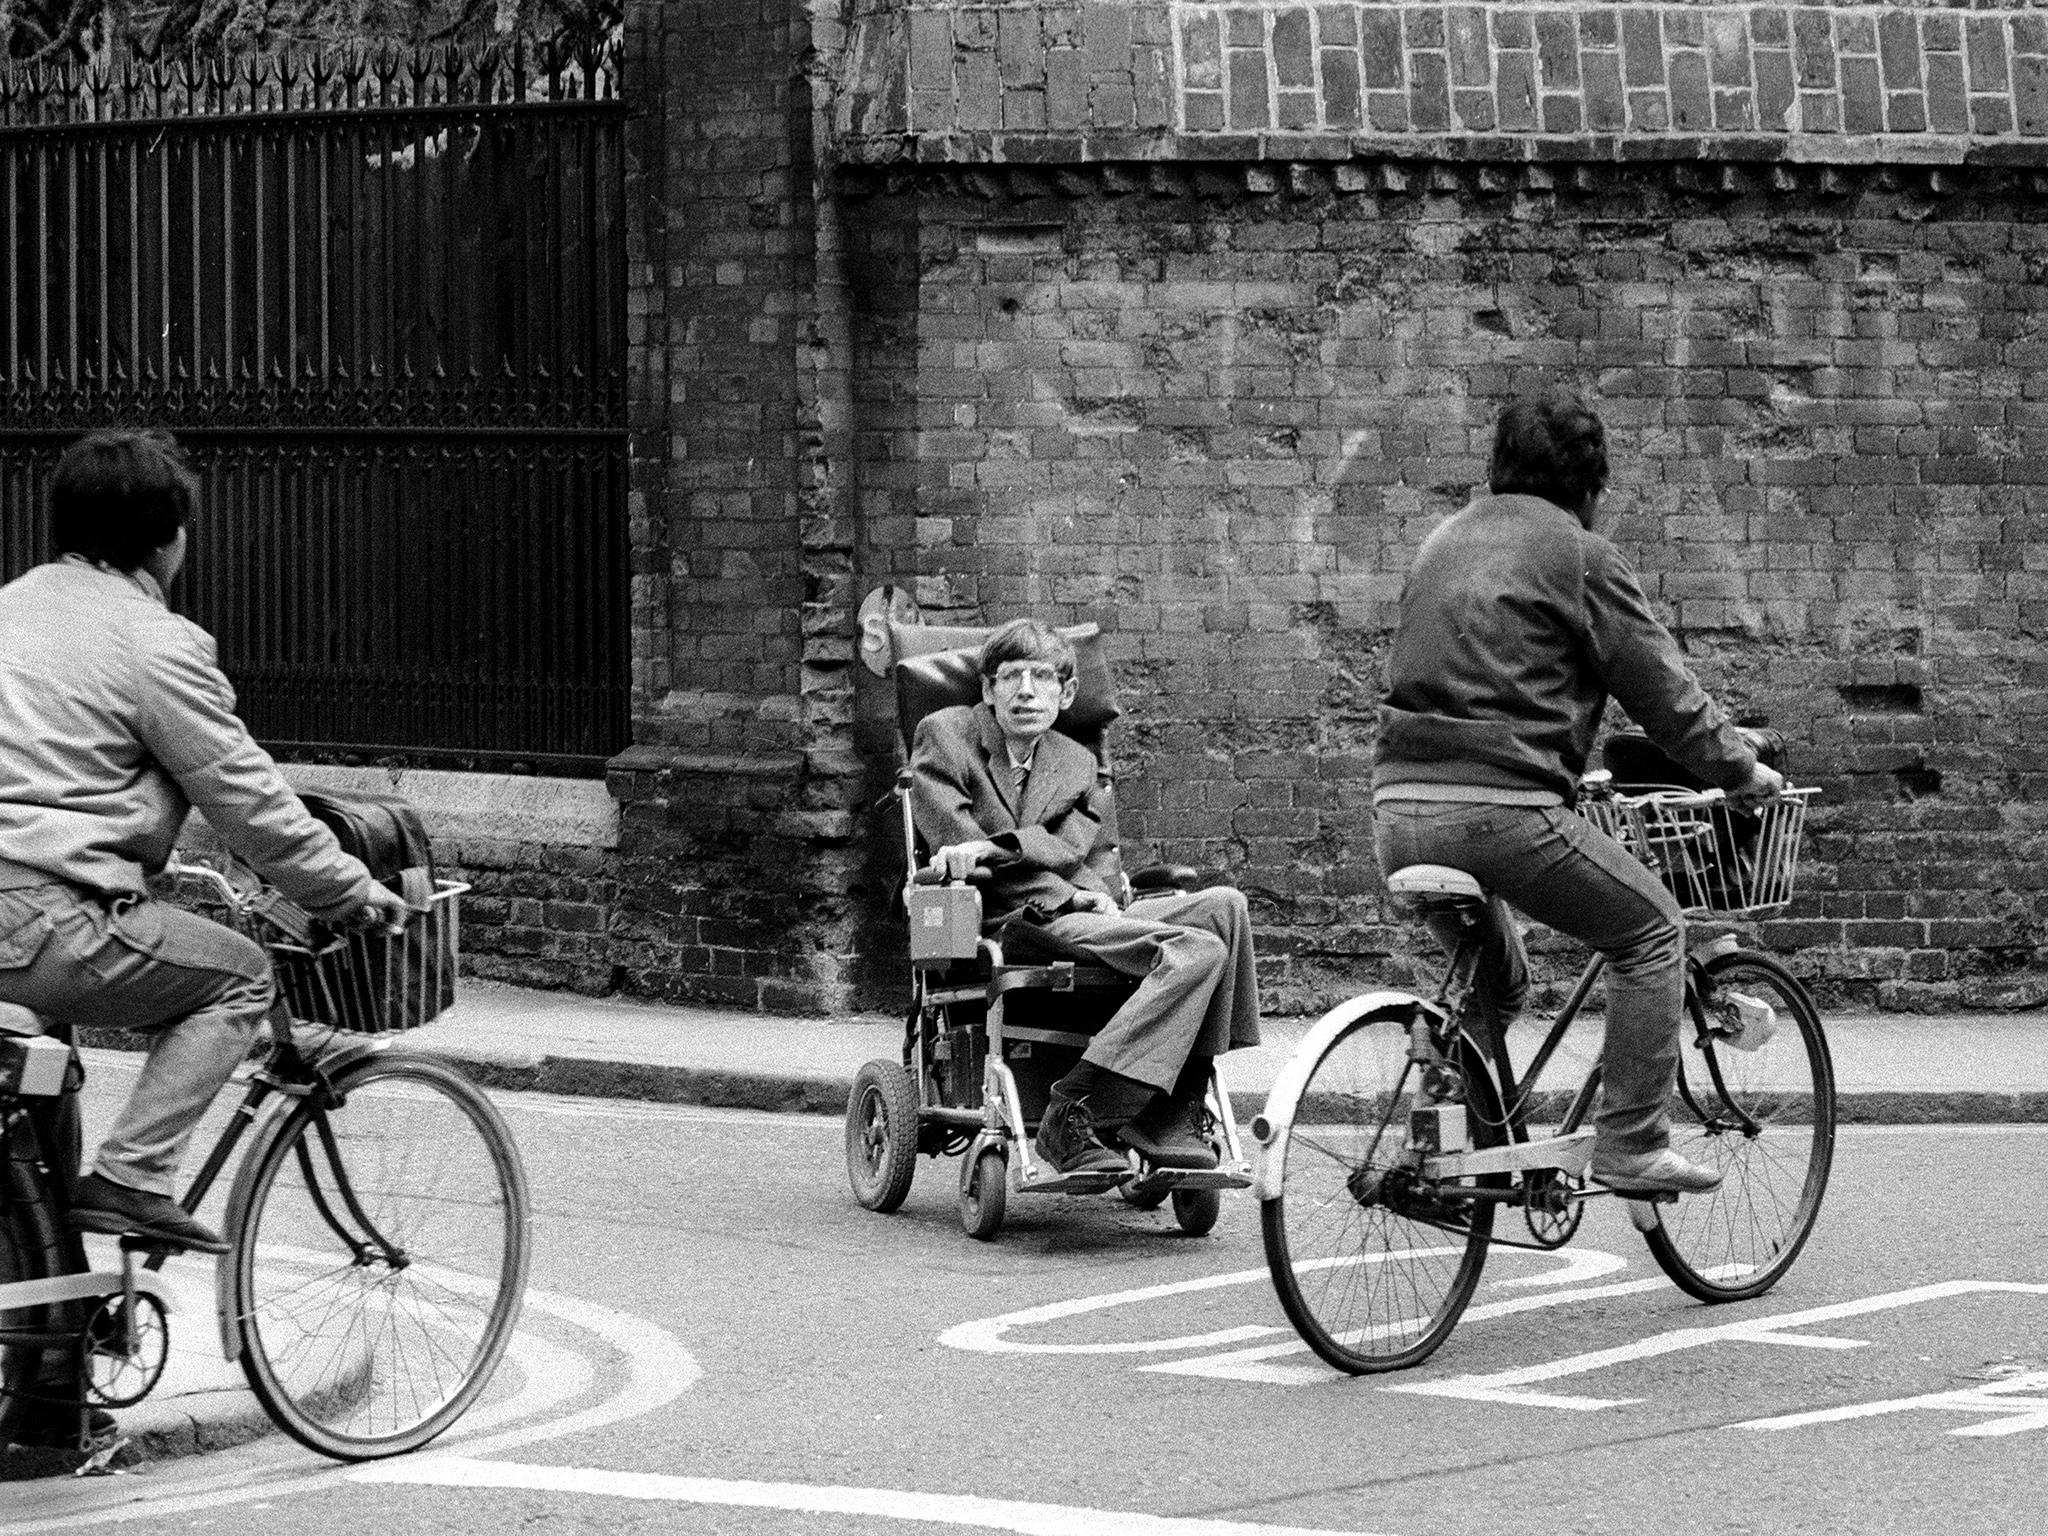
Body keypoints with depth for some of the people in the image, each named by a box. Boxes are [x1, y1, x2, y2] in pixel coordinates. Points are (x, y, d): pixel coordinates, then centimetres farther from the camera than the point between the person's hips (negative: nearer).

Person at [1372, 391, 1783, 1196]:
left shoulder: (1444, 541, 22)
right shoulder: (1578, 555, 0)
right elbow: (1664, 687, 2)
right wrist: (1743, 772, 17)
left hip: (1401, 803, 7)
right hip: (1501, 806, -7)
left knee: (1493, 979, 28)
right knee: (1652, 931, 8)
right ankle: (1630, 1145, 3)